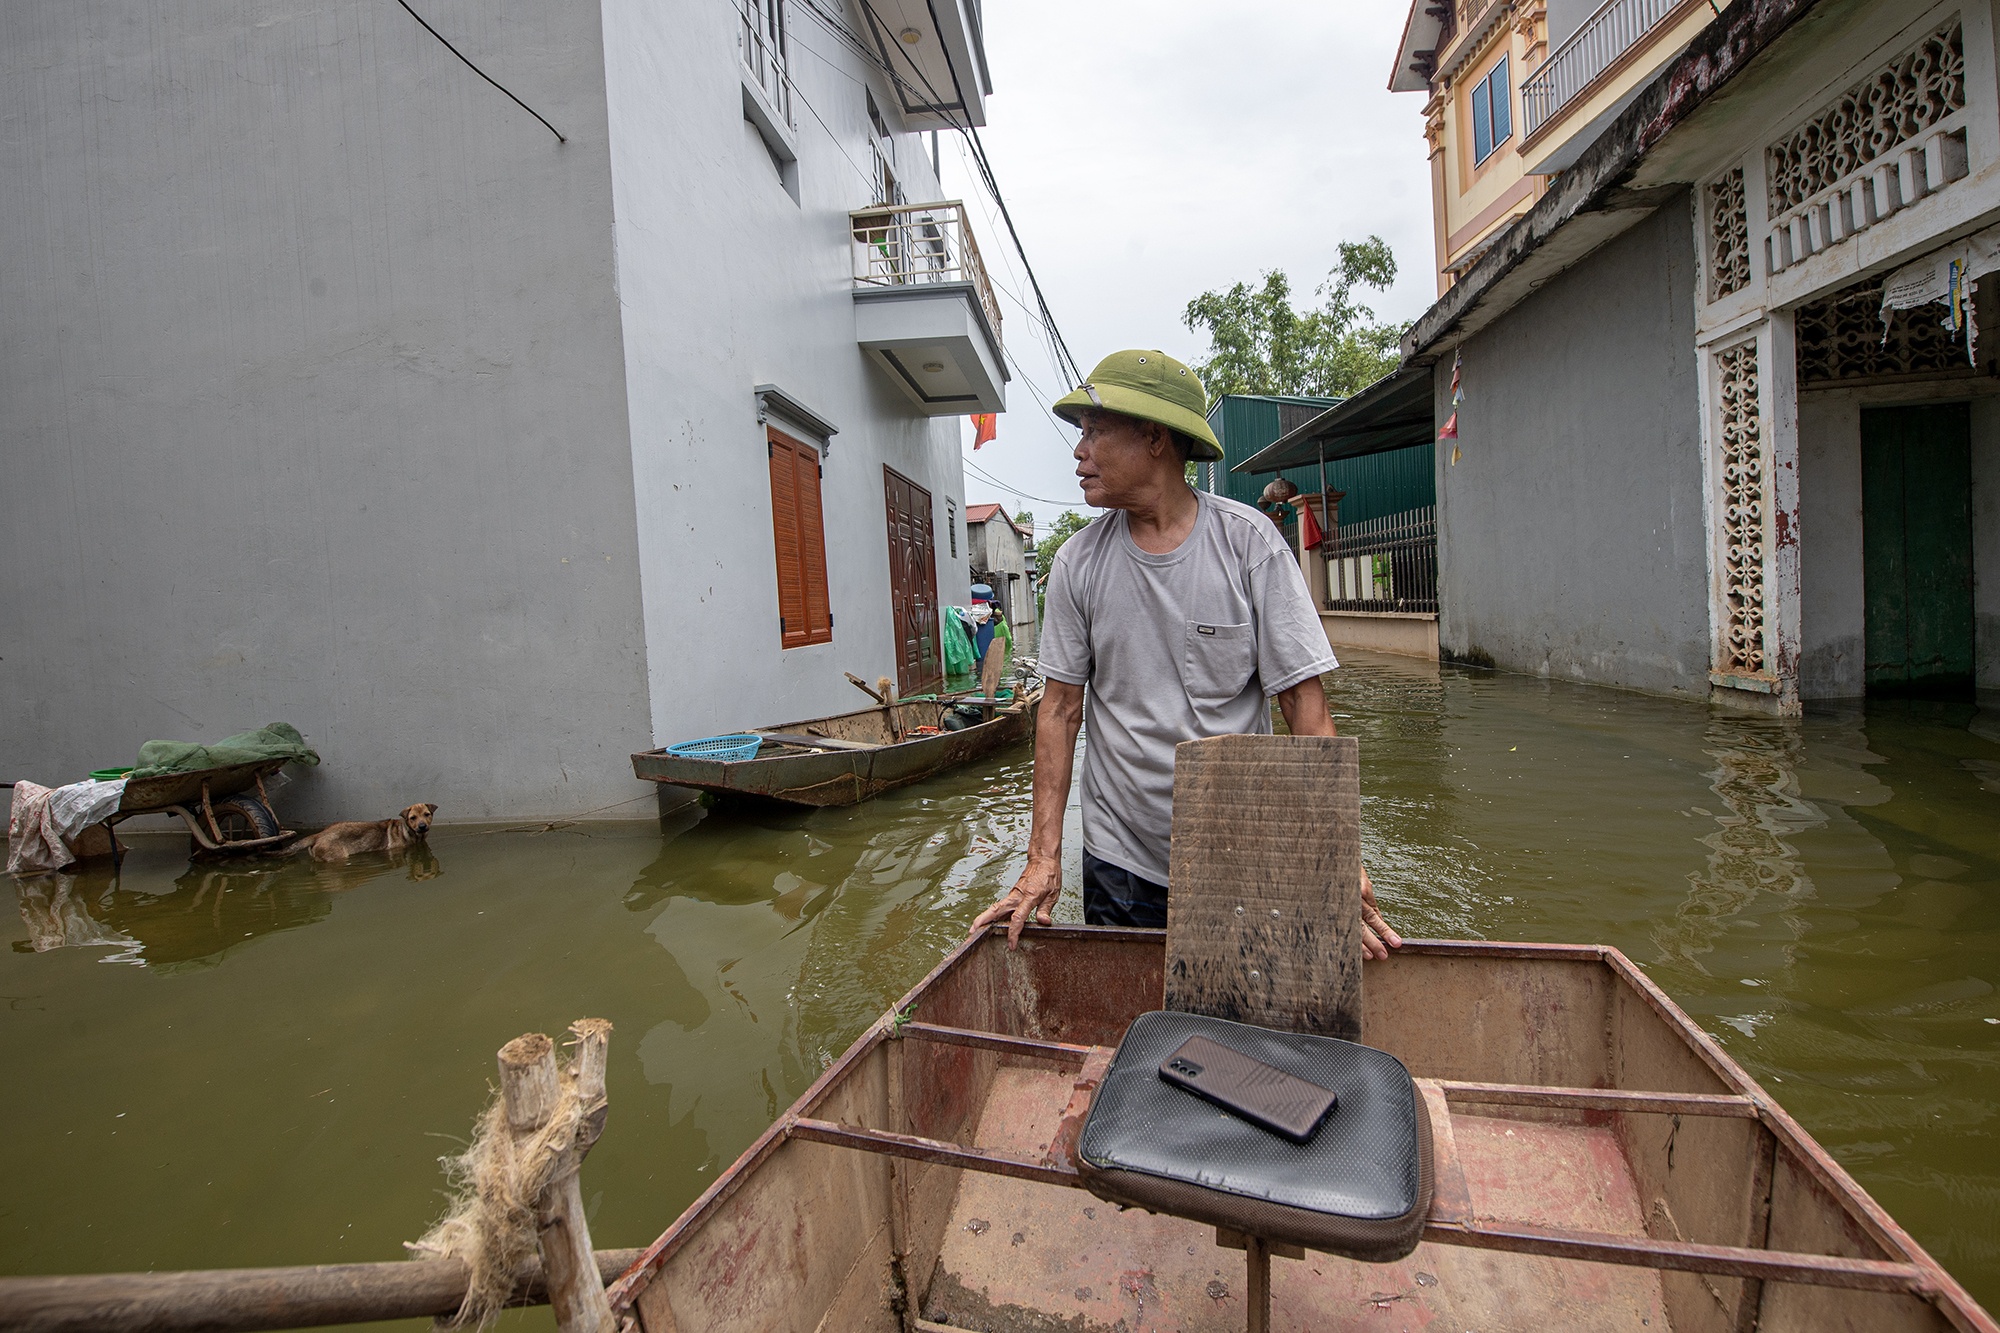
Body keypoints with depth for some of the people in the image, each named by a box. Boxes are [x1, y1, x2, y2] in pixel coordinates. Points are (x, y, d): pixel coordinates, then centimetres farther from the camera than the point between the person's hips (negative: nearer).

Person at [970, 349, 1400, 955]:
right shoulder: (1077, 562, -3)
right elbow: (1061, 707, -1)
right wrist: (1043, 856, -7)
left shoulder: (1250, 542, -10)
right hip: (1119, 857, 2)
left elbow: (1304, 701, -10)